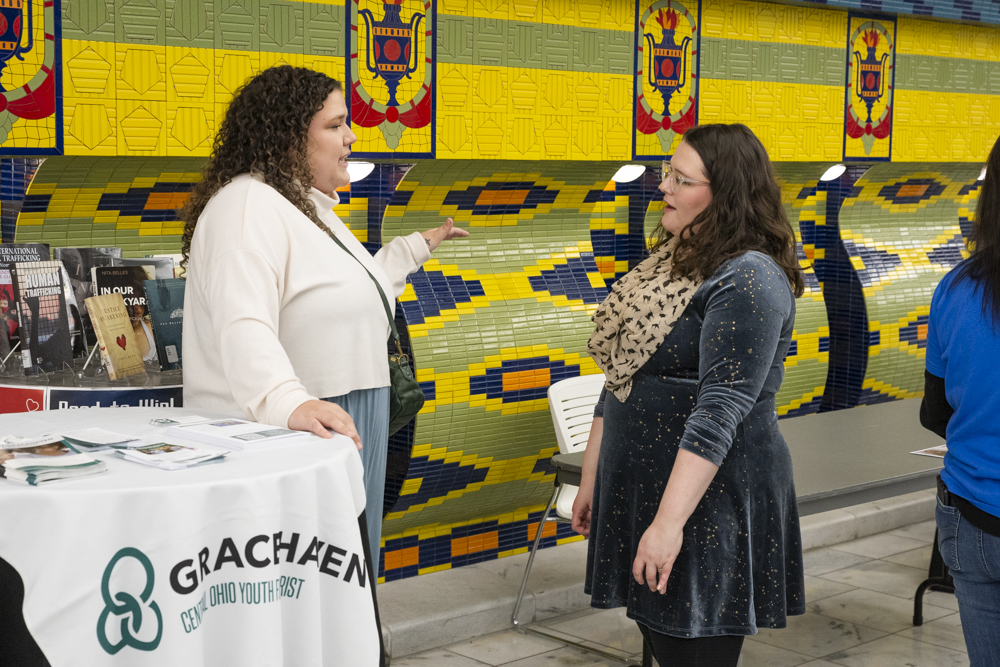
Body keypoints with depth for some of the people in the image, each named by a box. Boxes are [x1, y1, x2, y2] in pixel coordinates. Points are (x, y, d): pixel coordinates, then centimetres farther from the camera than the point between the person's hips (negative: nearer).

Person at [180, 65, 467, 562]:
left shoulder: (313, 208, 19)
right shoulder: (247, 206, -16)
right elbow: (242, 328, -31)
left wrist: (417, 246, 42)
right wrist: (289, 403, -47)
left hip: (344, 437, 11)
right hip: (281, 442, -10)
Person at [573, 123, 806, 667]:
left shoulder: (749, 281, -17)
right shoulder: (668, 264, 12)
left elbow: (719, 413, -24)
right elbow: (620, 382, 16)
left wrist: (670, 520, -27)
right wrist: (591, 479, 17)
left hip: (709, 500, -8)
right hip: (637, 489, 8)